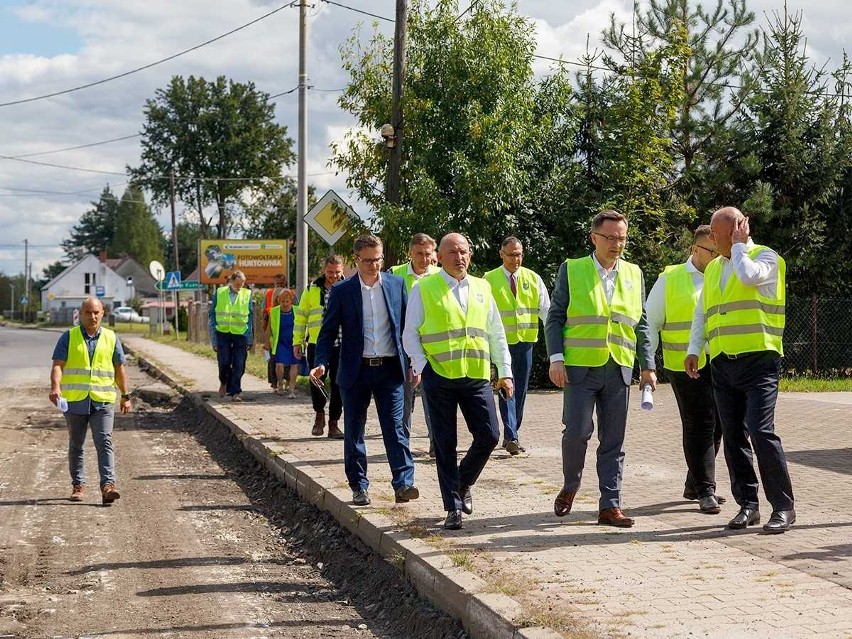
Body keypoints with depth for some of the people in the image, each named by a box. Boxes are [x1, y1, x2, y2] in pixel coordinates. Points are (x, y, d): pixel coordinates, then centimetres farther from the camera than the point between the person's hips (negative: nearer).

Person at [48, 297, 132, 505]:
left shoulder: (111, 338, 9)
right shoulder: (68, 337, 4)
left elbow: (119, 369, 14)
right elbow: (58, 365, -5)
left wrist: (125, 396, 12)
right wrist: (55, 387, -23)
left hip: (103, 401, 0)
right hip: (75, 400, 0)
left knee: (104, 442, -13)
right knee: (76, 445, 11)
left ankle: (108, 485, -20)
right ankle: (78, 485, 23)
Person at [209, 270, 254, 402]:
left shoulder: (247, 294, 4)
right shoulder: (220, 293, 3)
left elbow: (251, 317, 8)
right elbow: (212, 314, 6)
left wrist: (250, 339, 2)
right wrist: (213, 338, 0)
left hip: (240, 334, 0)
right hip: (223, 333, 0)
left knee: (238, 366, -3)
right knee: (224, 363, -3)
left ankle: (235, 392, 5)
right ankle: (224, 382, 26)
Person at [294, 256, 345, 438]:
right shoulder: (312, 289, 6)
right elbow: (301, 316, 9)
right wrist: (297, 341, 5)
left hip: (341, 345, 0)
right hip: (316, 344, 0)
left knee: (339, 385, 2)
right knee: (316, 382, 0)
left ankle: (333, 423, 12)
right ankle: (319, 414, 25)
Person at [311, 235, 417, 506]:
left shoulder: (396, 285, 4)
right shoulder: (341, 291, 0)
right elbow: (328, 331, 1)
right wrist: (321, 363, -13)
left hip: (390, 369, 0)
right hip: (356, 370, 0)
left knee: (395, 427, -6)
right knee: (354, 431, 6)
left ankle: (403, 484, -8)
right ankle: (359, 487, 15)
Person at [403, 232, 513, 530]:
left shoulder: (482, 288, 14)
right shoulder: (424, 288, 3)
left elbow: (496, 334, 17)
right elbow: (410, 334, 3)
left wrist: (505, 371, 10)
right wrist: (421, 366, -10)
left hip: (477, 376, 3)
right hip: (440, 375, -3)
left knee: (489, 436, -3)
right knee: (445, 444, 1)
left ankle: (463, 483, 24)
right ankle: (453, 507, 9)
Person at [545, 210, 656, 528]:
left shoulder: (634, 274, 12)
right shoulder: (571, 270, 4)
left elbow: (640, 324, 15)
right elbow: (555, 317, 2)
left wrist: (648, 365, 8)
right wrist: (556, 358, -8)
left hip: (619, 369, 3)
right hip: (580, 367, -3)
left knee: (613, 441, 3)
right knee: (576, 432, -6)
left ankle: (610, 505, 8)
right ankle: (570, 487, 20)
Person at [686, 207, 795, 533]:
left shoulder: (766, 257, 0)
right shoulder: (713, 268, 19)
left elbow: (747, 275, -22)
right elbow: (701, 313, 24)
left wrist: (739, 245, -6)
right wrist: (693, 350, 14)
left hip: (758, 360, -7)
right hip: (722, 363, 7)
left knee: (761, 431, -15)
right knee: (733, 437, 6)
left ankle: (783, 507, -6)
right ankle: (747, 505, 14)